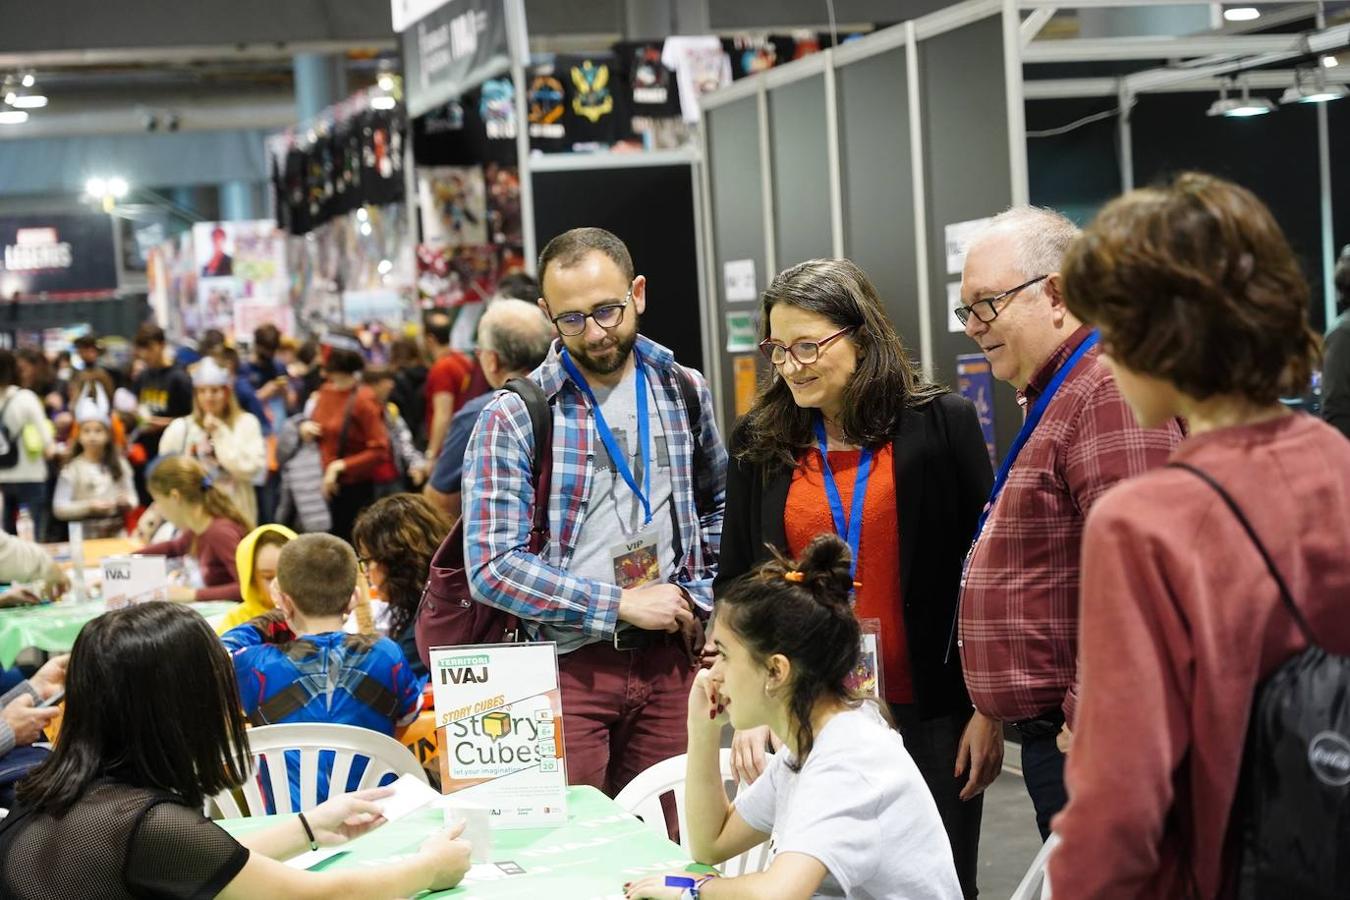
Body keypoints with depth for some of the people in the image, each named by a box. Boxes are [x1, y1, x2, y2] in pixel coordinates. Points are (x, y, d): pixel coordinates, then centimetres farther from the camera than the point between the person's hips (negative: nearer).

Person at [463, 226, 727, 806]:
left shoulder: (684, 392, 8)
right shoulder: (512, 418, -6)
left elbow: (717, 504, 23)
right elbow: (492, 567, -12)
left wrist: (698, 596, 6)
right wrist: (621, 604, -13)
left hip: (668, 659, 4)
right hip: (568, 667, -3)